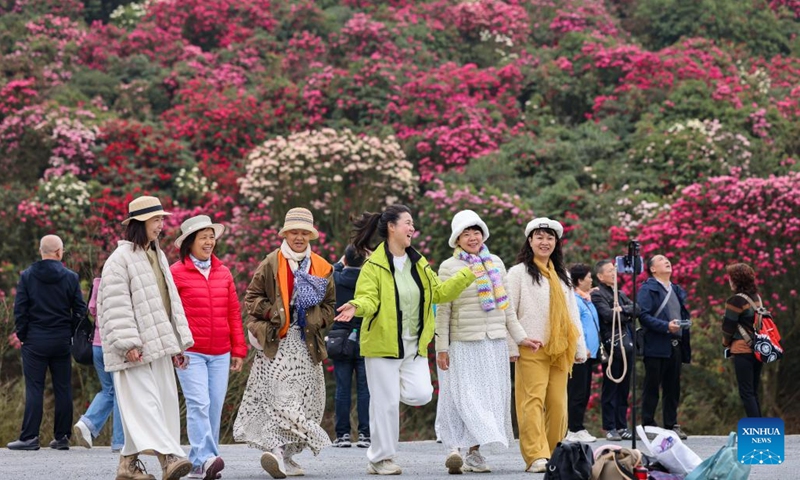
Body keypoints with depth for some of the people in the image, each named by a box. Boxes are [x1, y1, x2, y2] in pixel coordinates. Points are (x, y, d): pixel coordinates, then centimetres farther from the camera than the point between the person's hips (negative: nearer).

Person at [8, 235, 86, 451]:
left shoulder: (27, 276, -1)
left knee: (34, 389, -1)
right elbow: (80, 310, 1)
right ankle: (62, 437, 7)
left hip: (35, 341, -1)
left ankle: (29, 437, -6)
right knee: (63, 389, 6)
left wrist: (22, 335, 6)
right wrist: (72, 334, 11)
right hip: (62, 340, 1)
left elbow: (20, 309, -3)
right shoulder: (70, 277, 0)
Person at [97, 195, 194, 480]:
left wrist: (178, 341, 17)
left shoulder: (158, 257, 19)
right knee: (144, 400, -14)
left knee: (164, 401, 5)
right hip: (135, 348, -9)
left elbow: (170, 301, 22)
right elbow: (116, 305, -14)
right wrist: (128, 343, -21)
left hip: (158, 344, 9)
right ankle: (170, 457, -27)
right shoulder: (120, 259, -8)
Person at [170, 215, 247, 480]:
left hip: (220, 353, 5)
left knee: (215, 408, 4)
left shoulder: (223, 272, 12)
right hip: (190, 353, -5)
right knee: (199, 404, -16)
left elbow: (234, 312, 15)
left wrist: (238, 349, 13)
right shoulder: (176, 272, -2)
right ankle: (204, 459, -22)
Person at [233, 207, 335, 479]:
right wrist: (273, 312, -12)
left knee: (305, 400, 2)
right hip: (277, 342, -4)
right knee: (281, 396, -15)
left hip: (306, 343, 4)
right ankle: (279, 450, -18)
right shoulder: (271, 264, 2)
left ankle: (285, 454, 7)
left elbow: (330, 304, 20)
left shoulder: (322, 268, 12)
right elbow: (251, 298, 3)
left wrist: (317, 320, 1)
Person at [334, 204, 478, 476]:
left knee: (421, 395, -11)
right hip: (383, 343, -5)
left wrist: (466, 276, 10)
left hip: (414, 344, 5)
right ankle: (380, 460, 10)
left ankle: (390, 390, 22)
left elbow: (439, 293, 16)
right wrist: (356, 307, -37)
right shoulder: (374, 265, -7)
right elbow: (369, 299, -15)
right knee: (386, 403, -4)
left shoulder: (418, 263, 13)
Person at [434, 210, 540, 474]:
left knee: (490, 397, 3)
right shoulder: (449, 267, -1)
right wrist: (441, 348, -7)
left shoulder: (496, 263, 13)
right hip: (463, 344, -4)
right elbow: (443, 310, -3)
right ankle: (454, 449, -12)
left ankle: (474, 451, 8)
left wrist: (519, 337, 12)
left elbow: (506, 306, 16)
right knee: (464, 396, -10)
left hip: (495, 343, 5)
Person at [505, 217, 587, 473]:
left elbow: (573, 313, 21)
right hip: (532, 349, -5)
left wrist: (580, 347, 16)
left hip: (560, 349, 5)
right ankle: (536, 457, -18)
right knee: (533, 401, -13)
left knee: (558, 403, 3)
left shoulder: (561, 275, 20)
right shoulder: (519, 272, 4)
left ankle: (555, 454, 10)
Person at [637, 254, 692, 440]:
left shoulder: (677, 291, 21)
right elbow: (643, 315, -14)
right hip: (656, 346, -7)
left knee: (673, 388, 8)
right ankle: (648, 425, 2)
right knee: (652, 388, -2)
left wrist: (685, 341, 11)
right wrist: (666, 326, -21)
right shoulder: (648, 289, -3)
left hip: (675, 346, 7)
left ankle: (671, 425, 13)